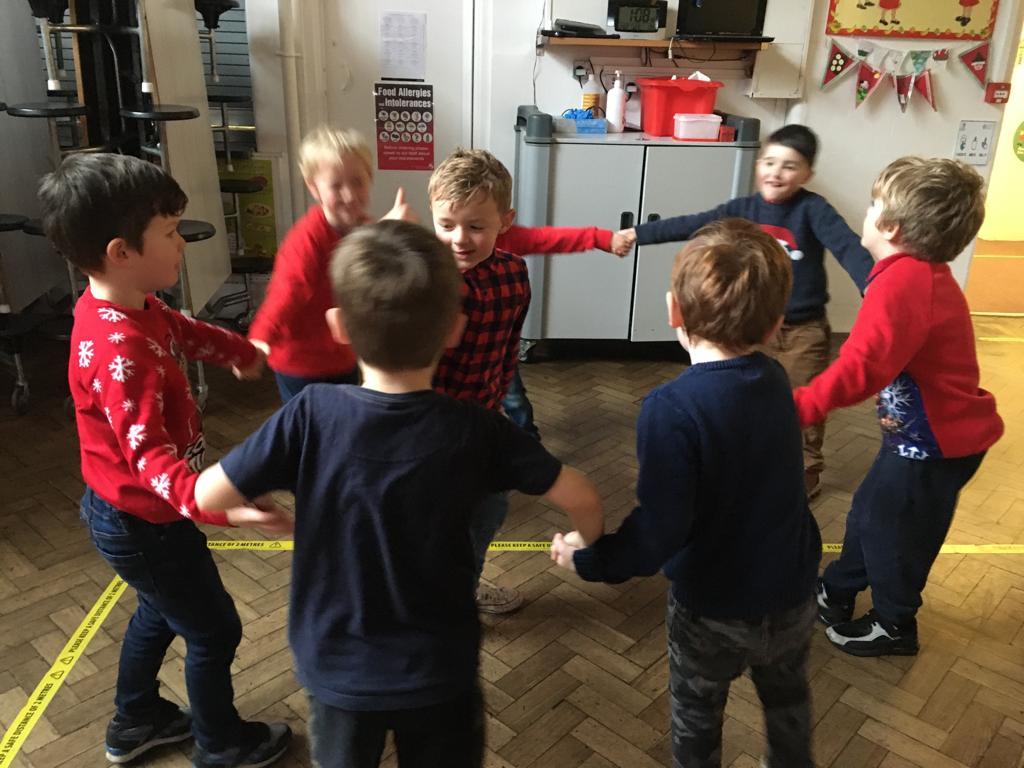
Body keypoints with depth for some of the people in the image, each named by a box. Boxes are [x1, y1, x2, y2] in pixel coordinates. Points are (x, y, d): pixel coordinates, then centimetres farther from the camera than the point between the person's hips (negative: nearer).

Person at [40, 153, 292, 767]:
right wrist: (210, 503, -59)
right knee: (215, 630, 11)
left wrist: (241, 352, 32)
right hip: (143, 523, -10)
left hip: (128, 511, 10)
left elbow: (183, 331, 16)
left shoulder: (129, 306, -4)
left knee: (163, 611, 30)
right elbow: (148, 453, -43)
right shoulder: (122, 351, -35)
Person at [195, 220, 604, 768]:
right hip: (439, 673, 0)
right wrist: (590, 545, 11)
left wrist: (259, 503, 6)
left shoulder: (311, 415, -22)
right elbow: (581, 499, -12)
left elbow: (205, 496, -16)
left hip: (337, 671, 0)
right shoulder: (475, 429, -20)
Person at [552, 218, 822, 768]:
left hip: (714, 609, -5)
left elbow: (659, 528, -29)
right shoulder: (775, 381, -8)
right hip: (793, 596, 6)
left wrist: (590, 561, -15)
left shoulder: (672, 408, -29)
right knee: (787, 701, 33)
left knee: (695, 720, 23)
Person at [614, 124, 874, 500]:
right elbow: (690, 225, -5)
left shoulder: (813, 209, -15)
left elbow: (847, 246, -28)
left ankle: (806, 472, 30)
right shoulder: (743, 209, -3)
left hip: (804, 329, -4)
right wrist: (637, 234, -9)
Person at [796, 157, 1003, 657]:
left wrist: (798, 408, -45)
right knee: (870, 512, 22)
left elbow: (861, 368, -42)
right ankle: (835, 593, 42)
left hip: (934, 442, -9)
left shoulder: (902, 282, -30)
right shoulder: (924, 274, 2)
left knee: (889, 526, 11)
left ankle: (894, 626, 34)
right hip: (934, 429, 9)